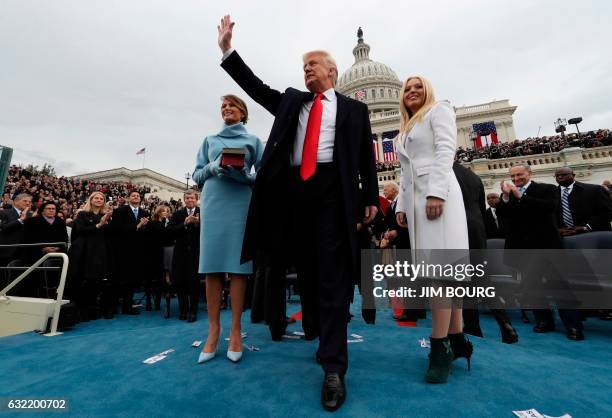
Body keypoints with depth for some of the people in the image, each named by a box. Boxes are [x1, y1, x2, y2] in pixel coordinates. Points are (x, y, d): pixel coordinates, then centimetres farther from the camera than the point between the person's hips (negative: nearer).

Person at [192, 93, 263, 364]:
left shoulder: (252, 141, 14)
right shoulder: (210, 140, 21)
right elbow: (197, 174, 14)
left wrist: (244, 175, -14)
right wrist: (213, 168, -7)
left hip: (241, 203, -2)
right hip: (213, 203, 2)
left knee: (237, 265, -4)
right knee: (212, 265, -2)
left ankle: (235, 330, 5)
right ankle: (213, 329, 8)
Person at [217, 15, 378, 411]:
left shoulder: (354, 108, 15)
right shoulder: (292, 100, 25)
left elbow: (366, 157, 9)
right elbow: (256, 87, 20)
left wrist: (371, 197, 2)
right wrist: (227, 49, 15)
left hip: (332, 190, -3)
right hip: (295, 190, 4)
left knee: (333, 274, -7)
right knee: (307, 270, 9)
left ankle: (334, 366, 0)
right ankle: (321, 335, 30)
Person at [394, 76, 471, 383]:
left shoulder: (439, 110, 10)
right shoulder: (405, 130, 29)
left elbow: (446, 151, -7)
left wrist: (436, 192, -20)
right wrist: (401, 205, 12)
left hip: (437, 192, -7)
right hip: (414, 198, 7)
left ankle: (440, 346, -9)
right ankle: (456, 339, 9)